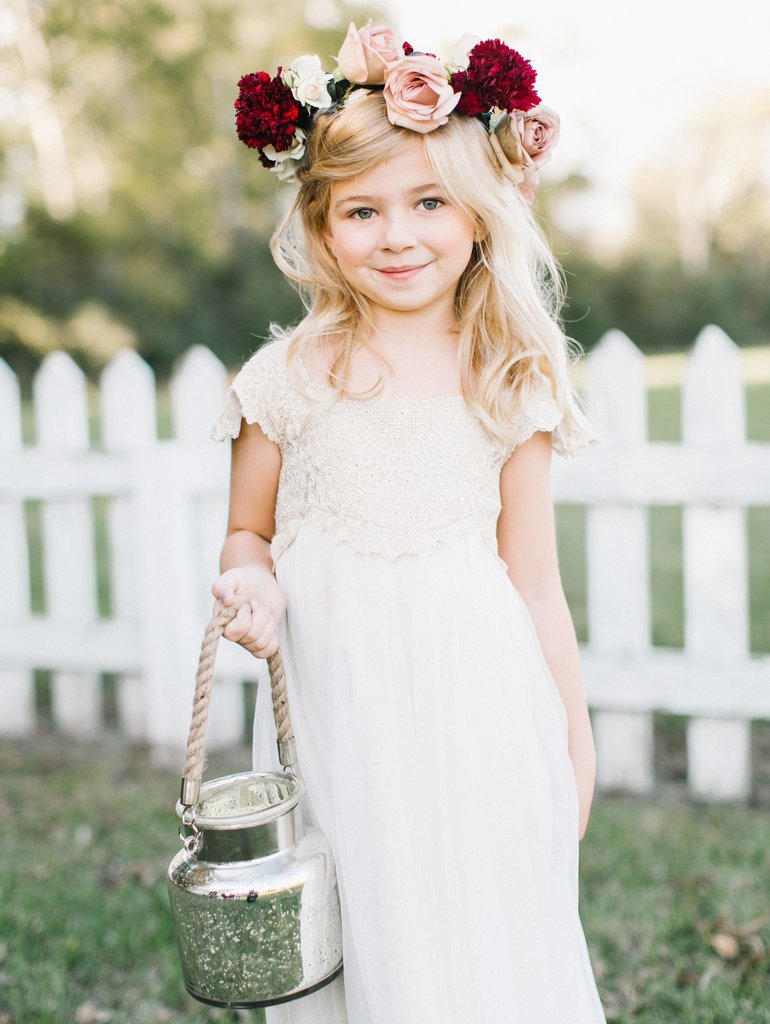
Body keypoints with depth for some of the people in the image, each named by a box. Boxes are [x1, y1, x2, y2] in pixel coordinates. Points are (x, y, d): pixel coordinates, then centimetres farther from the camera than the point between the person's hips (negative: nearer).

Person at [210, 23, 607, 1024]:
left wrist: (574, 740, 6)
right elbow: (248, 532, 9)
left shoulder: (510, 384, -1)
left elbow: (534, 581, 3)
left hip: (478, 708, 0)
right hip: (338, 706, 0)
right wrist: (253, 584, -14)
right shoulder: (288, 379, -3)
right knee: (358, 934, 11)